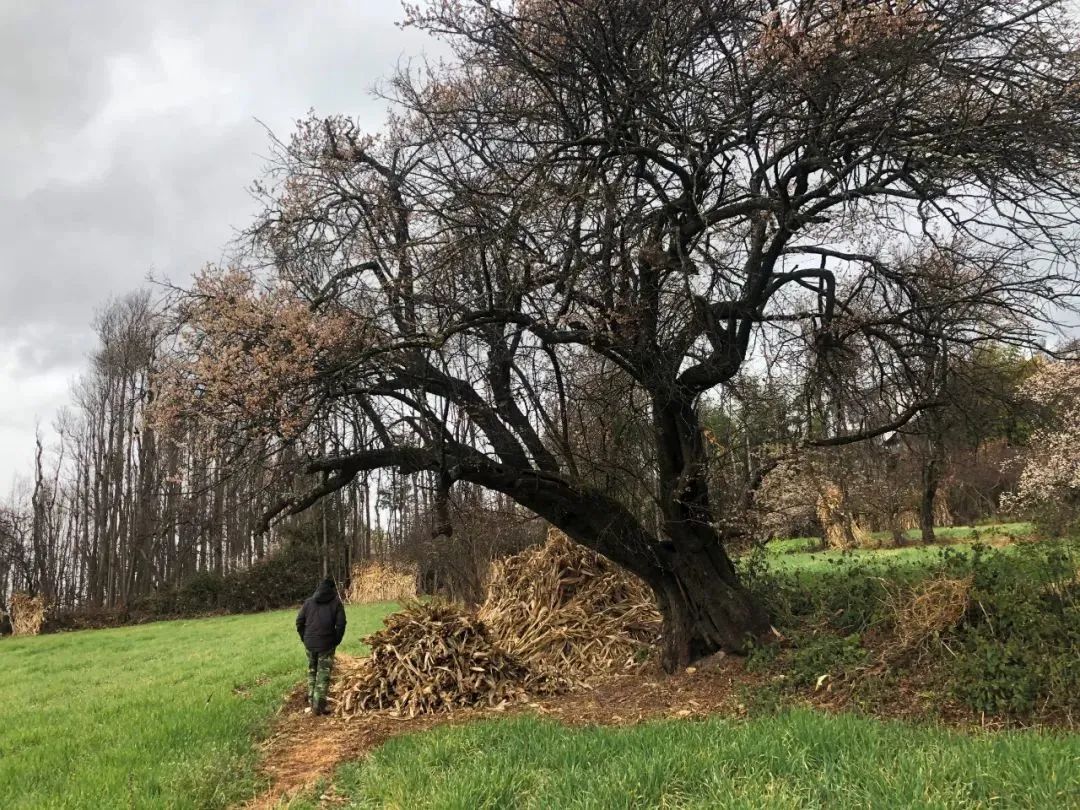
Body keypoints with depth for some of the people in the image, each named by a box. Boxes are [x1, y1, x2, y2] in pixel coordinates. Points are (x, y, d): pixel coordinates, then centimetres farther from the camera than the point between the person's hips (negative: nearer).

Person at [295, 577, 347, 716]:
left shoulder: (309, 601, 8)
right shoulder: (336, 602, -1)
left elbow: (299, 622, 6)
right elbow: (341, 624, -8)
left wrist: (305, 638, 15)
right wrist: (336, 641, 4)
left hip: (309, 643, 3)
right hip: (326, 644, -3)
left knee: (311, 671, 21)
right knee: (323, 674, 1)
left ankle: (311, 700, 26)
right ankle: (318, 706, -2)